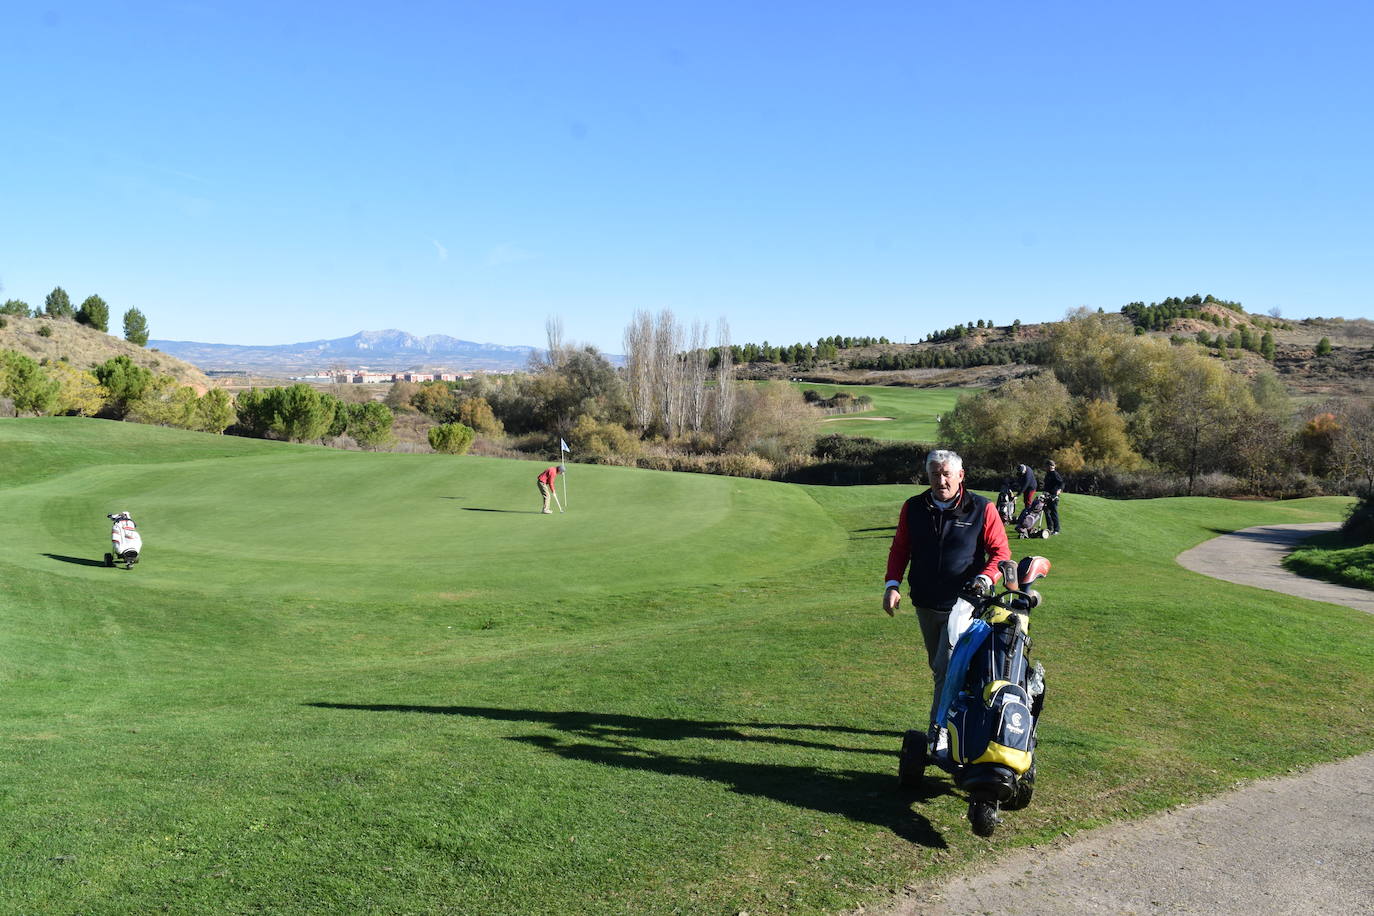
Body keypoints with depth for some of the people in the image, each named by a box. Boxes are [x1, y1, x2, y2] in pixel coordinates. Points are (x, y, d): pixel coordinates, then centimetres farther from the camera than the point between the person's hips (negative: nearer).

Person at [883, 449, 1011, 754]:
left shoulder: (982, 509, -4)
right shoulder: (913, 508, 6)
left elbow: (1001, 551, -1)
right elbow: (900, 548, 11)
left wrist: (985, 579, -19)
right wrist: (892, 584, -3)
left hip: (963, 605, -5)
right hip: (925, 604, 5)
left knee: (948, 668, -12)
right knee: (938, 668, 15)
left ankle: (939, 732, -6)